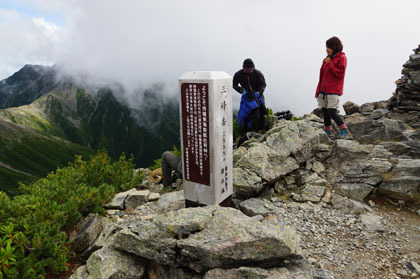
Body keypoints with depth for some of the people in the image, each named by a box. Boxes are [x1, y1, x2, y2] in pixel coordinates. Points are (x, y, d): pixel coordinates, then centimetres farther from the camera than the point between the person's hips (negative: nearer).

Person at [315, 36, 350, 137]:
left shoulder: (342, 58, -3)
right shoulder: (326, 59, 15)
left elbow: (340, 73, -13)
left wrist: (330, 64, -12)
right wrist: (318, 90, 15)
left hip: (334, 91, -7)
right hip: (324, 90, 7)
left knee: (332, 112, -14)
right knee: (325, 111, 9)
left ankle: (344, 131, -1)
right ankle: (327, 131, 20)